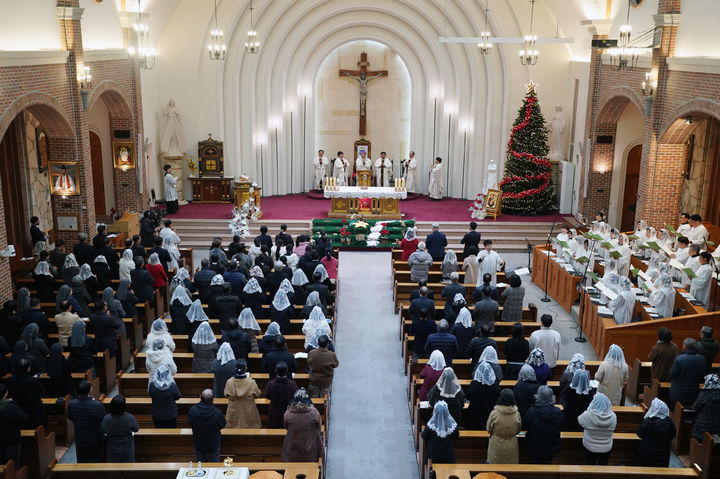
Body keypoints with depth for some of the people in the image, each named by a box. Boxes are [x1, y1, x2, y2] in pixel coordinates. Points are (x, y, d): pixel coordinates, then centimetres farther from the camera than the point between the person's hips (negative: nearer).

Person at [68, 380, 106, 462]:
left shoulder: (71, 404, -18)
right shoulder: (97, 405, -30)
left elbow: (69, 417, 1)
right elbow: (104, 419, -13)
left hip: (80, 441, 3)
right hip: (95, 440, -3)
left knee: (81, 462, 21)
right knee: (97, 462, 15)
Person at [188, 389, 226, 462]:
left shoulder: (192, 410, -24)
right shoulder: (217, 413, -31)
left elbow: (190, 423, -5)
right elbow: (222, 425, -13)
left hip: (198, 443, 2)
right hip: (214, 444, -2)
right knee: (214, 463, 22)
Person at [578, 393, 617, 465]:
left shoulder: (587, 415, -26)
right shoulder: (613, 416, -18)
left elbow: (580, 420, -5)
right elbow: (613, 428, 1)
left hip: (590, 447, -2)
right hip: (606, 448, 2)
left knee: (590, 466, 17)